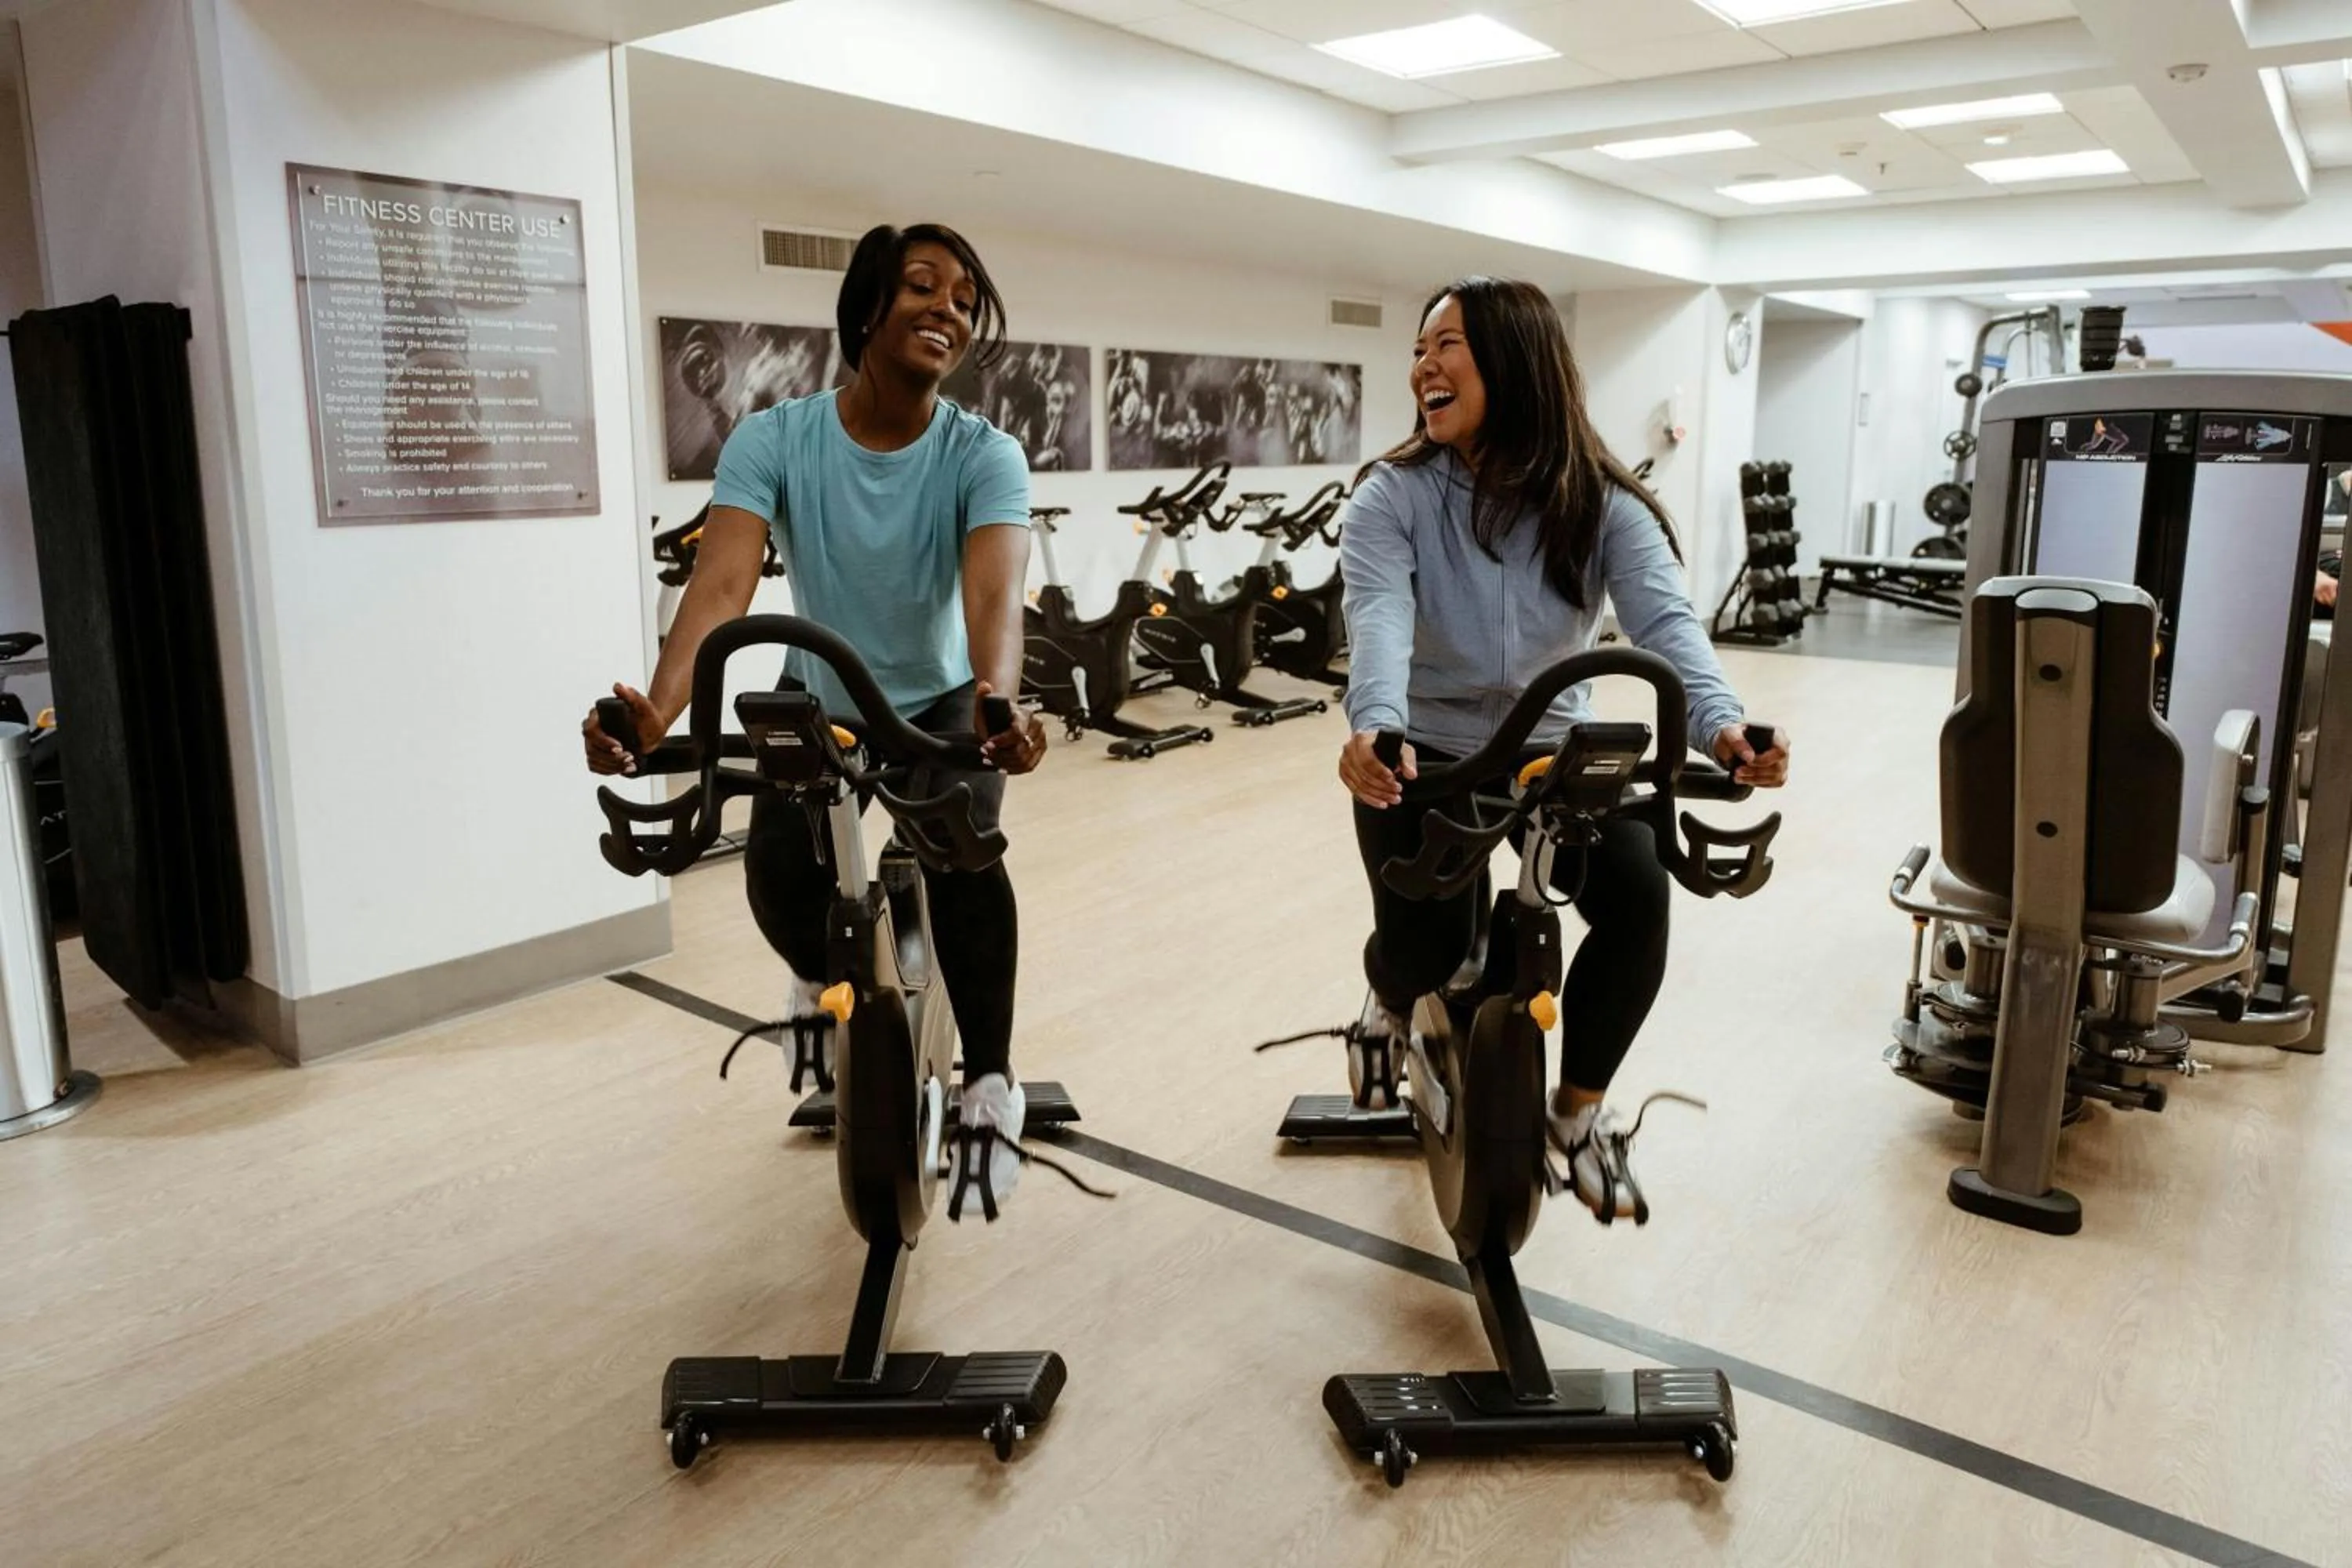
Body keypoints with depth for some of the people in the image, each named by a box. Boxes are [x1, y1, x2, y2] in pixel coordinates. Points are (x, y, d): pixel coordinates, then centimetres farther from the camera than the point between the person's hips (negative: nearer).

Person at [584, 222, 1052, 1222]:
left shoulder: (984, 456, -21)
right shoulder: (774, 440, -20)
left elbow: (994, 590, -39)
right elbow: (722, 581, -34)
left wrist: (997, 702, -61)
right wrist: (658, 713, -52)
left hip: (943, 705, -1)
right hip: (817, 701, 1)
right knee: (778, 879, -19)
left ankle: (989, 1087, -10)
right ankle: (825, 980, 20)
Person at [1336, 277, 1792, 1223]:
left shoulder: (1600, 502, -8)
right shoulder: (1391, 496, -12)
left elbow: (1664, 619, -22)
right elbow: (1378, 619, -30)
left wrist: (1723, 725, -43)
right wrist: (1373, 726, -51)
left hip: (1553, 749, 2)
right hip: (1427, 753, -1)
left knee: (1639, 898, -24)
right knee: (1425, 951, -22)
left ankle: (1580, 1108, 4)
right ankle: (1390, 998, 22)